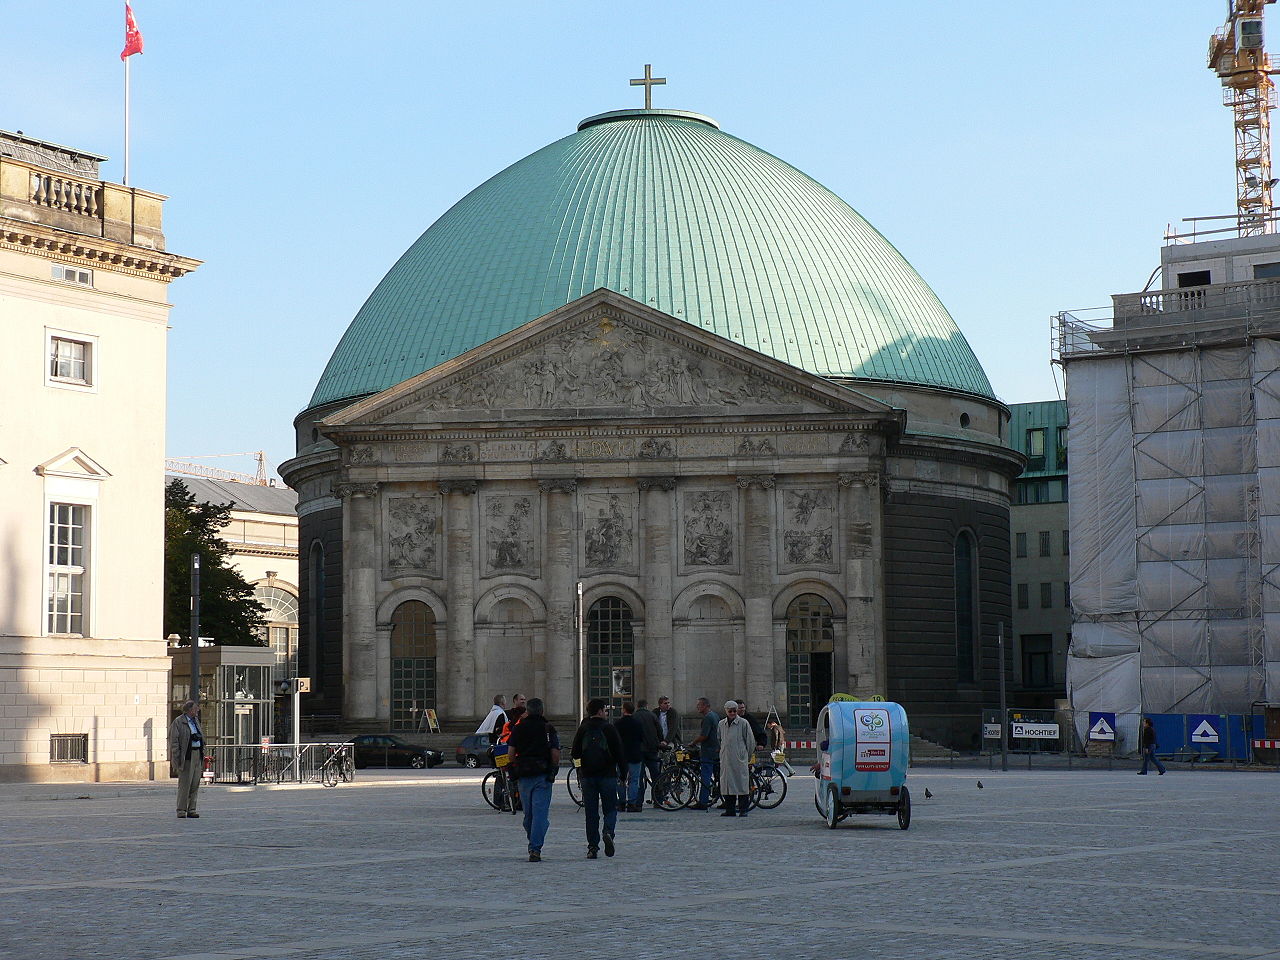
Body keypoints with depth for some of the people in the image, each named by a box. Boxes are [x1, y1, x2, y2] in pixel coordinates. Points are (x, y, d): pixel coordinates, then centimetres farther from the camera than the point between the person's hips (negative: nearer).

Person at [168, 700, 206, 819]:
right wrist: (176, 760, -16)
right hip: (186, 757, -7)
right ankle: (181, 811, -5)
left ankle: (191, 810, 10)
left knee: (195, 784, 5)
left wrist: (202, 756, 16)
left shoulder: (196, 721, 17)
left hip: (197, 755, 7)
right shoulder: (178, 722, -6)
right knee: (185, 783, -8)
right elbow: (174, 742, -10)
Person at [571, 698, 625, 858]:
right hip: (608, 774, -2)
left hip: (587, 776, 2)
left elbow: (575, 753, 2)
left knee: (591, 813, 6)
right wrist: (623, 772, 1)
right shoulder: (608, 728, -5)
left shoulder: (583, 729, 3)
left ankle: (592, 847, 2)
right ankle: (608, 832, -21)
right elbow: (618, 752, -6)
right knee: (610, 809, 8)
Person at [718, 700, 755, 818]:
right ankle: (730, 809, 11)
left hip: (740, 760, -4)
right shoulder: (721, 724, 11)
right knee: (727, 784, 4)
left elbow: (750, 742, 2)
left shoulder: (743, 723, -3)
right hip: (726, 760, 4)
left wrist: (747, 757, 5)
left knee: (742, 784, -4)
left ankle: (743, 809, 0)